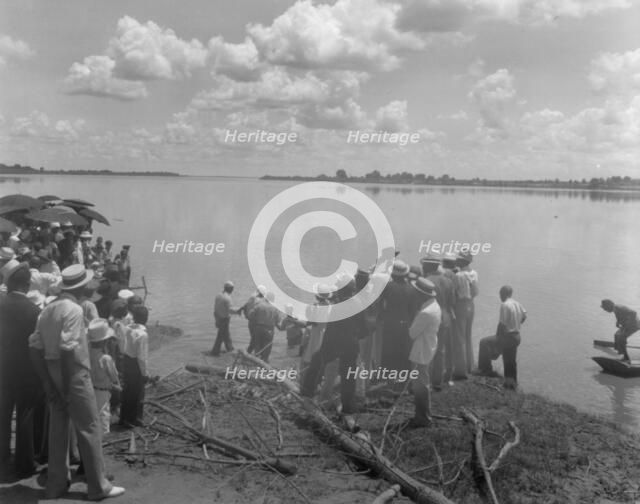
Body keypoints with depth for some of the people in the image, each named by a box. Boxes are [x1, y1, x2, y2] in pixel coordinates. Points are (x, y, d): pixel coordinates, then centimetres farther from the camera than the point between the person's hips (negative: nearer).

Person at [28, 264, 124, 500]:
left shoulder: (48, 309, 8)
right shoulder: (74, 310, -16)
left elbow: (35, 347, 5)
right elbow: (67, 348, -23)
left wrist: (47, 381, 6)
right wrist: (67, 387, -17)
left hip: (53, 373, 8)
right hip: (73, 373, -8)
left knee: (57, 428, 15)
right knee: (89, 428, 2)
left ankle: (56, 484, 24)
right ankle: (98, 486, 9)